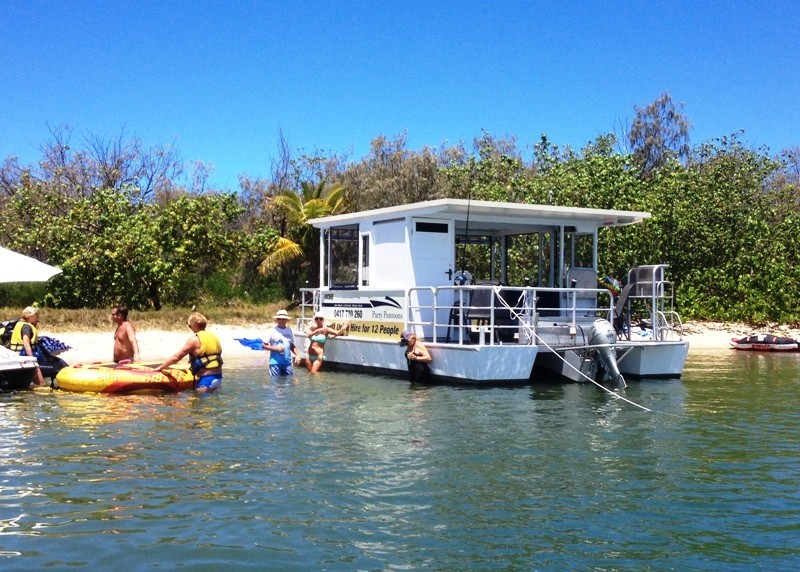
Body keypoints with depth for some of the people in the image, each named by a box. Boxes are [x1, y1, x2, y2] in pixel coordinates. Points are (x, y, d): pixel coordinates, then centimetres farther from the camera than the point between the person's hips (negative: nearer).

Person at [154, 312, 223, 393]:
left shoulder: (195, 340, -9)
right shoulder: (214, 337, 12)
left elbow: (177, 357, -6)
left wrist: (160, 367, 5)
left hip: (206, 380, -8)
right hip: (218, 377, 8)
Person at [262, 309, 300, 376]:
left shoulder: (289, 331, 10)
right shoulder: (272, 331, -4)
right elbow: (264, 345, -3)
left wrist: (297, 354, 3)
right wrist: (275, 348, -15)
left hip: (287, 362, 4)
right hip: (275, 362, -4)